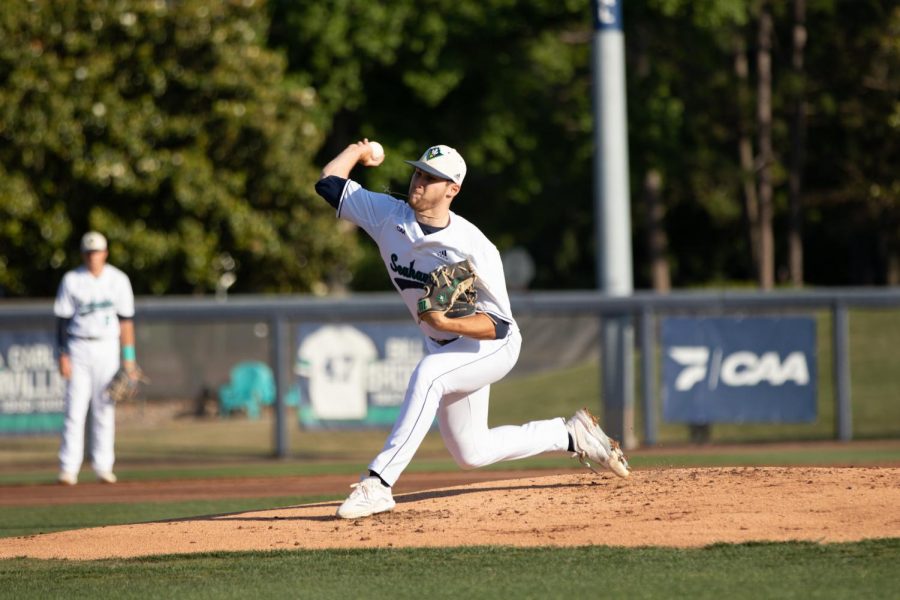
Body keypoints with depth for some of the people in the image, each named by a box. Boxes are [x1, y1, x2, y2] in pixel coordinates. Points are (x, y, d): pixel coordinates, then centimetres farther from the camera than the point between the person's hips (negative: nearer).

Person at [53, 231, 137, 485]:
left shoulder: (118, 280, 4)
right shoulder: (71, 280, 0)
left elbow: (126, 320, 5)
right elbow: (62, 319, 0)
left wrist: (129, 357, 1)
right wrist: (63, 355, -8)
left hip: (107, 348, 1)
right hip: (79, 347, -1)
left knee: (104, 408, 2)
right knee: (75, 407, -7)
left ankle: (103, 466, 7)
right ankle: (68, 468, -7)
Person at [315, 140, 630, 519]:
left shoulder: (474, 248, -26)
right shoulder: (388, 215, -11)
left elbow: (498, 325, -25)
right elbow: (329, 182, -6)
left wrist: (447, 322, -39)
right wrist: (359, 151, 5)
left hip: (494, 345, -7)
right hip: (444, 346, 7)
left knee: (428, 374, -37)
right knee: (470, 454, 12)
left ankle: (378, 483, -41)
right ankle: (572, 436, 32)